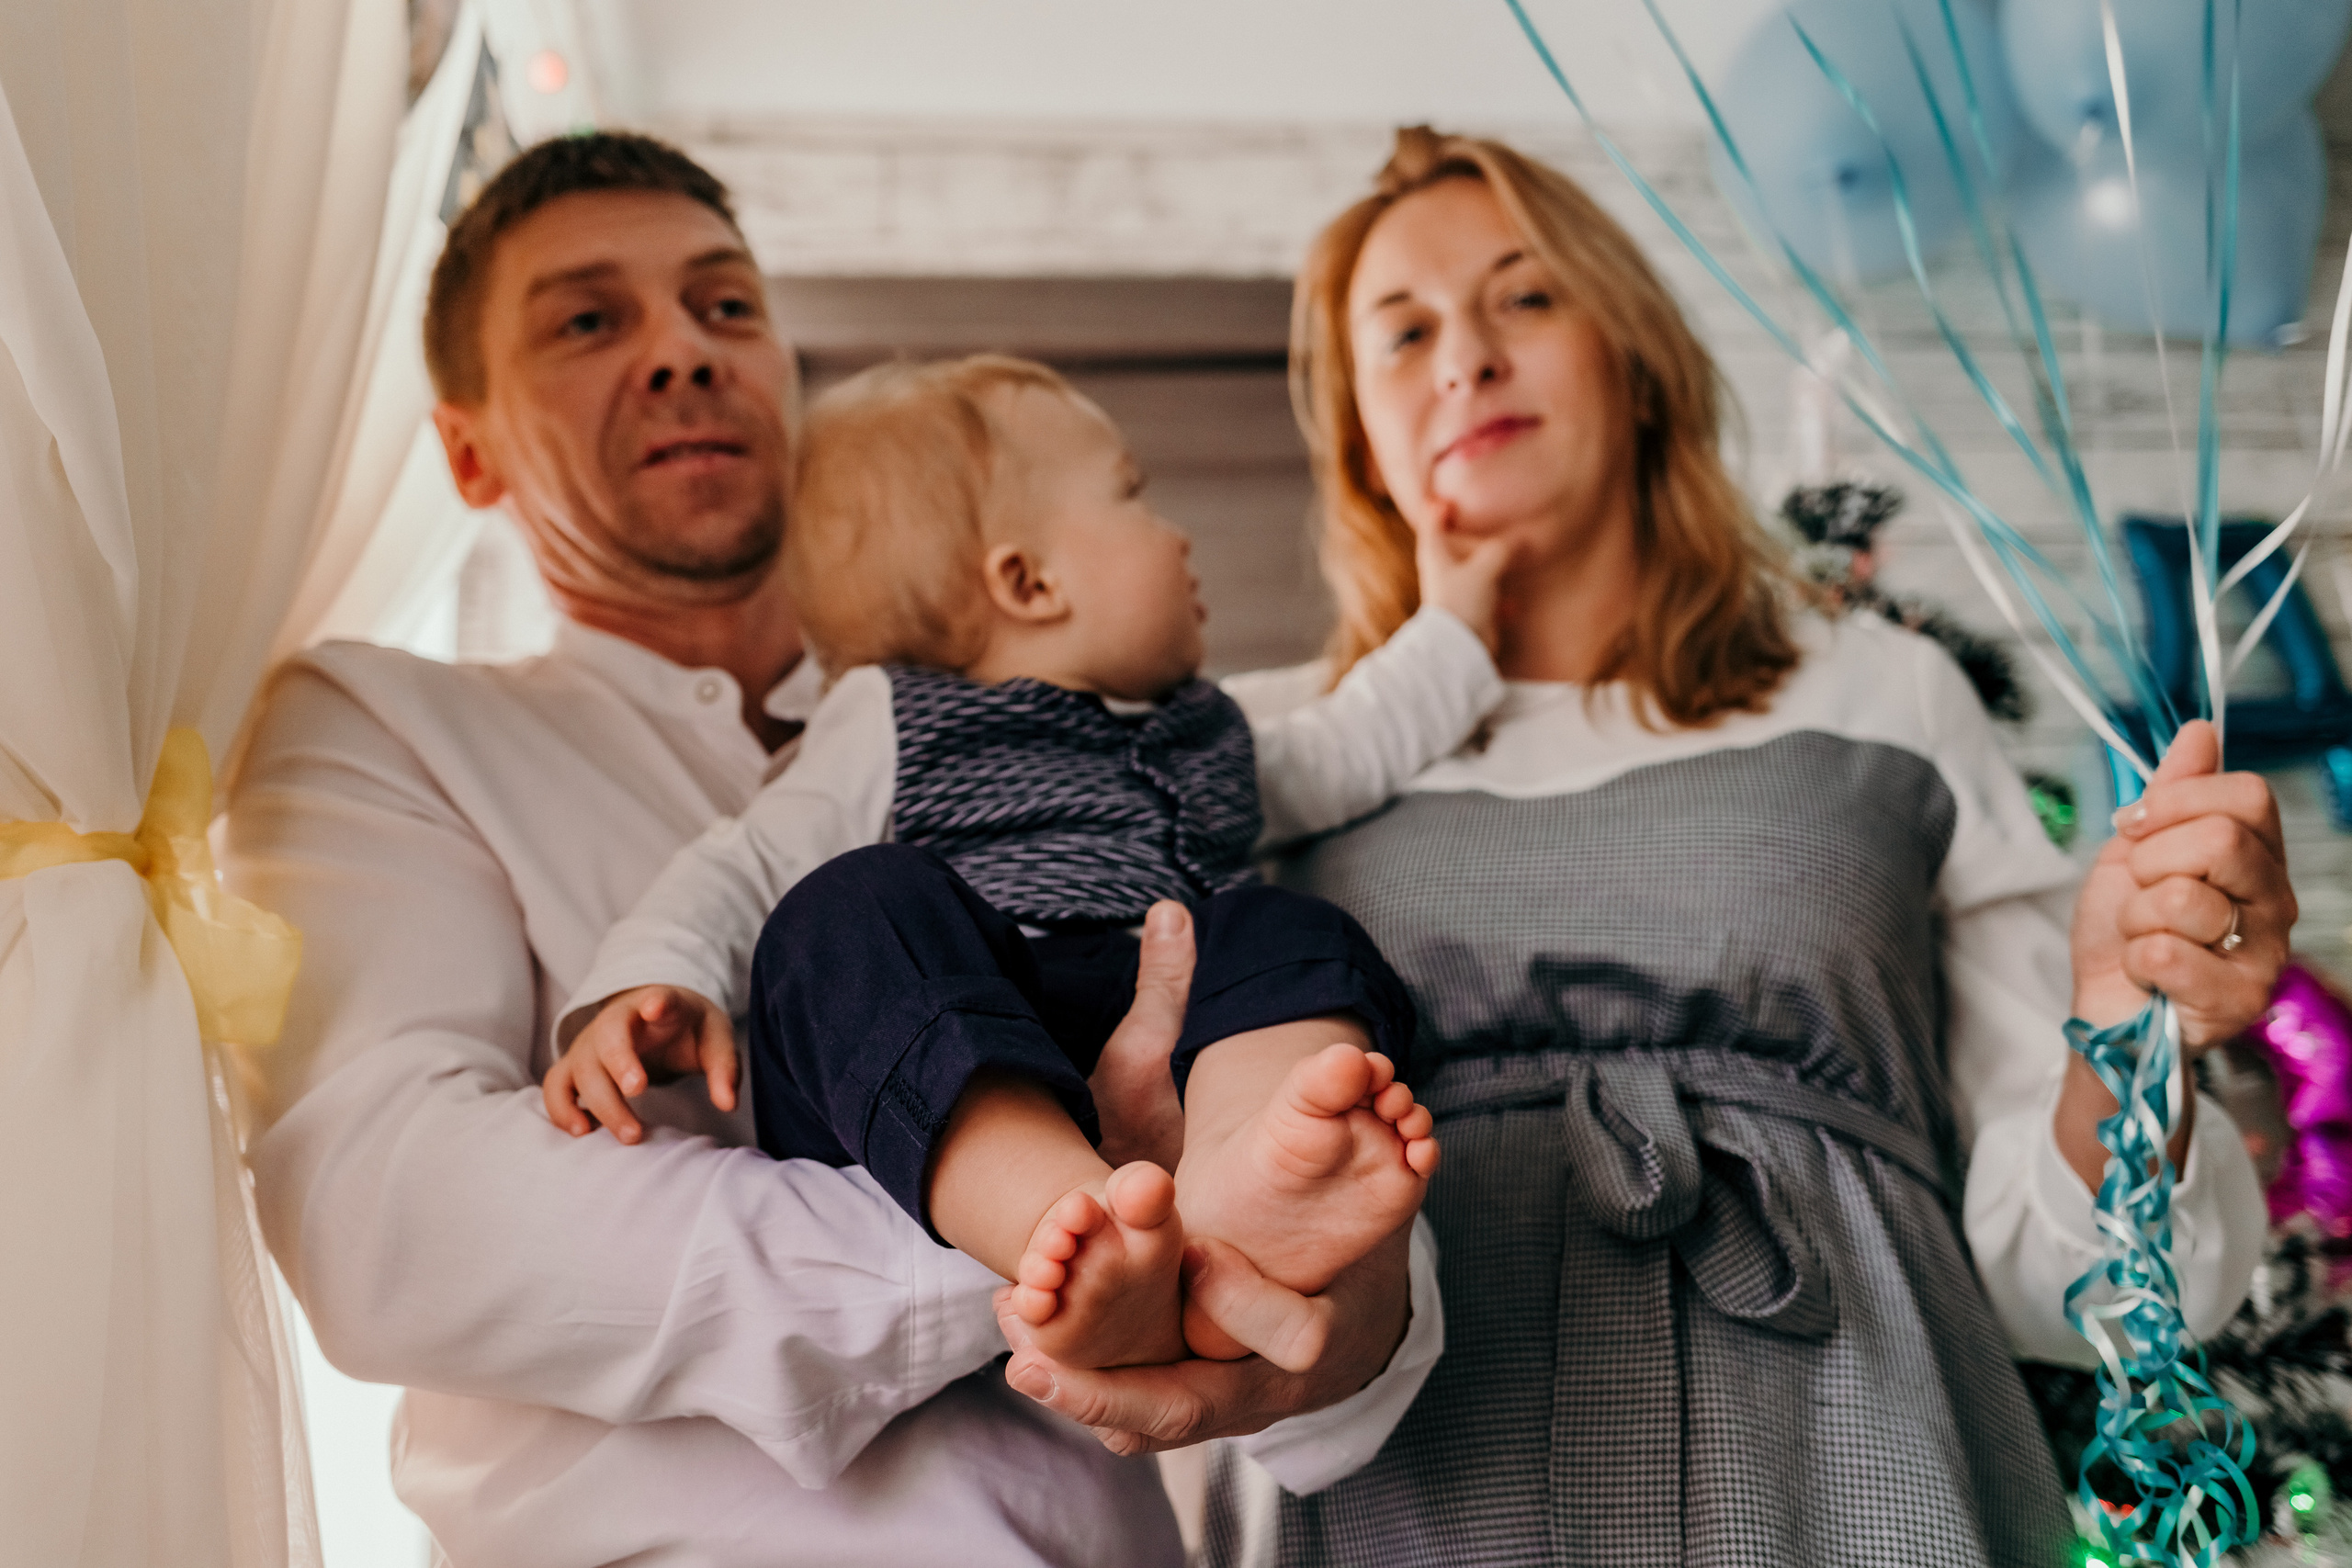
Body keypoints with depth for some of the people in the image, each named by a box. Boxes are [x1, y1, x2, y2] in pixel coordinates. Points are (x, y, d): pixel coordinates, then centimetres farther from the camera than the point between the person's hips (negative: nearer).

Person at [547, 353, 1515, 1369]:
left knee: (1288, 934, -20)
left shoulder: (1208, 736, 38)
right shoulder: (887, 732, 20)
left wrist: (1449, 625, 59)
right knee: (862, 912, -30)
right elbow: (740, 874, 9)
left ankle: (1243, 1171, -54)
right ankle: (1064, 1227, -56)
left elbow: (1347, 755, 53)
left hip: (1178, 1078, 4)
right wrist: (643, 987, -10)